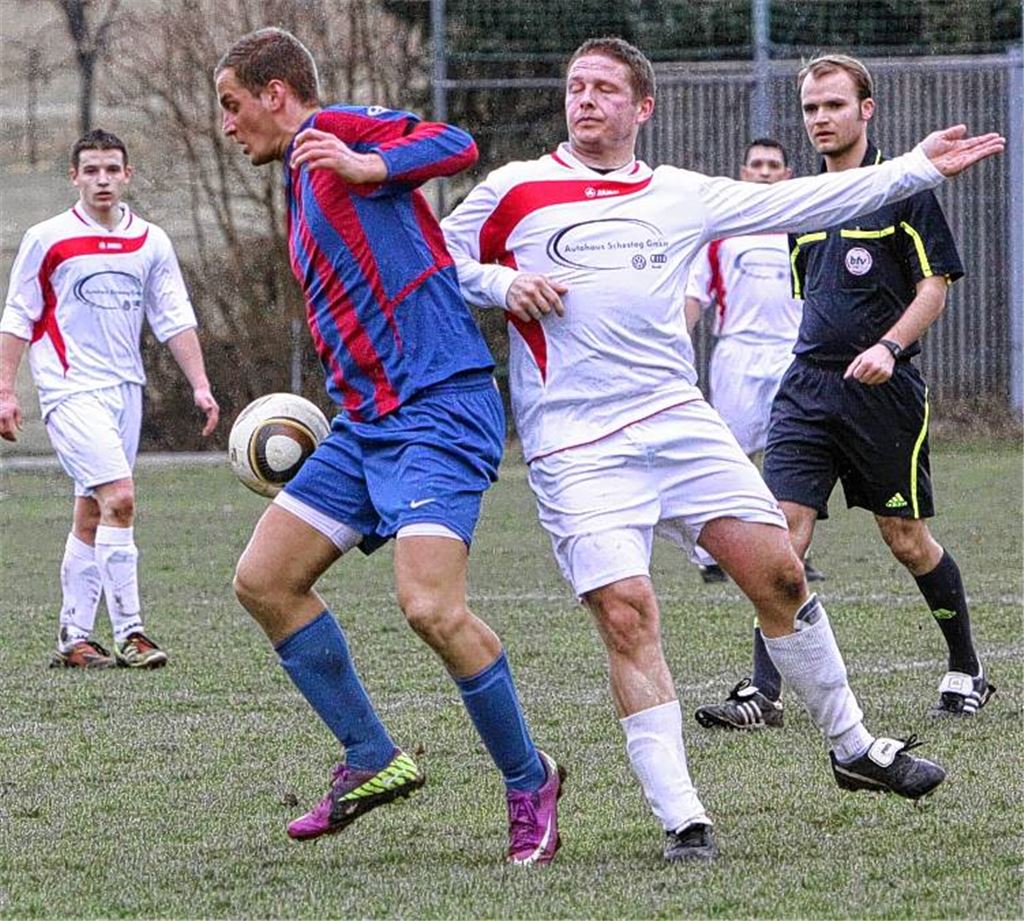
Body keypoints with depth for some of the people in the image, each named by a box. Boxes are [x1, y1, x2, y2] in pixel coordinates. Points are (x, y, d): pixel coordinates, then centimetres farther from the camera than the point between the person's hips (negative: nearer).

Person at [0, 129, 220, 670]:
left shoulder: (150, 242, 9)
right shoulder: (47, 239, -3)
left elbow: (175, 319, 12)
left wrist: (199, 385, 3)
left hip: (126, 390, 5)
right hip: (71, 390, -5)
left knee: (91, 515, 8)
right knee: (118, 499, -18)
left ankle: (73, 639, 13)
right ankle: (129, 634, -17)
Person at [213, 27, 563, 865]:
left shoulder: (335, 132, -3)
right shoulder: (305, 186, 23)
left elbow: (458, 147, -19)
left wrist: (365, 166, -33)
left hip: (438, 408, -10)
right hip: (367, 419, 10)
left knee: (431, 605, -21)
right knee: (264, 580, 5)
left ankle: (529, 781, -3)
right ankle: (374, 761, 13)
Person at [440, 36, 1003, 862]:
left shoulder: (681, 196, 12)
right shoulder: (515, 191, 5)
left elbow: (796, 204, 14)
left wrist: (915, 169, 12)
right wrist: (502, 284, -8)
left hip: (679, 422, 3)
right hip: (576, 447, -3)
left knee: (778, 573, 2)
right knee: (627, 615, -13)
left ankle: (852, 747, 21)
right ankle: (682, 818, -10)